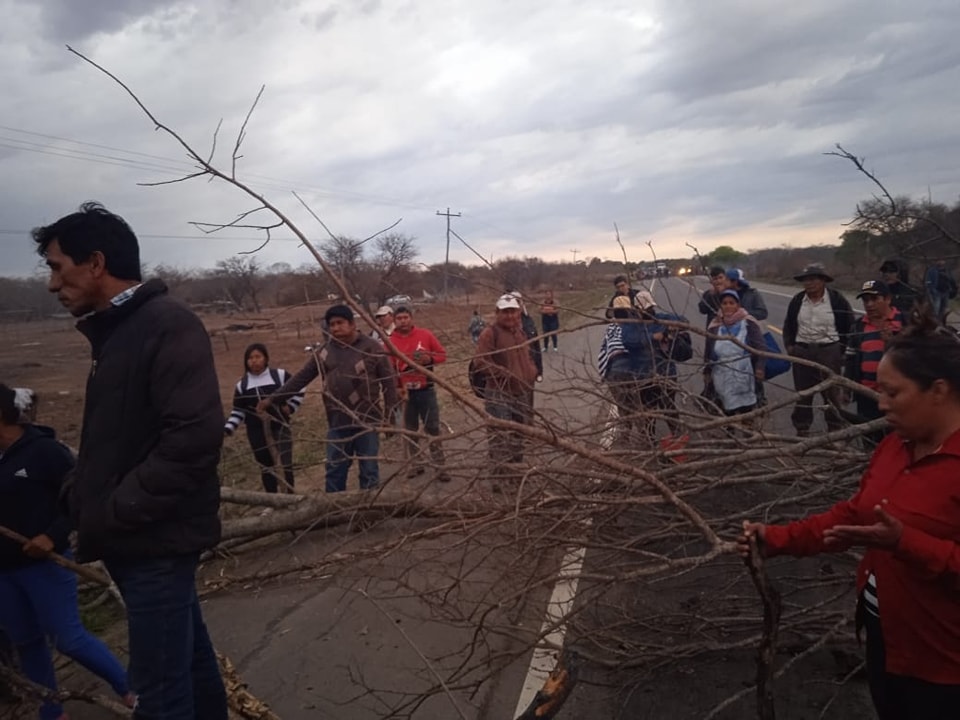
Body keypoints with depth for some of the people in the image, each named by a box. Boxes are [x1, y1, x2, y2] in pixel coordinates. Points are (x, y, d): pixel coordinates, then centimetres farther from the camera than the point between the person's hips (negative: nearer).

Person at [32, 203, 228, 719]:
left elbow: (193, 438, -25)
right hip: (138, 539, 9)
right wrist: (81, 497, 6)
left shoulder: (169, 326, -16)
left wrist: (114, 513, -18)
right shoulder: (115, 331, 13)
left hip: (156, 540, -9)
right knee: (187, 655, 21)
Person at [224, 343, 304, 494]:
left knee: (286, 464, -8)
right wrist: (228, 428, -5)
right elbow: (238, 411, 8)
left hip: (280, 427, -2)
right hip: (257, 432, 2)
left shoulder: (280, 375, -2)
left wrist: (290, 407, -3)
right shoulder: (242, 385, 4)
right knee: (266, 467, 11)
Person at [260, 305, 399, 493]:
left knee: (369, 471, 7)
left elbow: (389, 381, -6)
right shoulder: (324, 351, 5)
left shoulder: (372, 348, -7)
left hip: (366, 420, -4)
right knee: (334, 471, 11)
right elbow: (301, 378, 10)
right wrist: (273, 399, 9)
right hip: (337, 422, 4)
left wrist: (390, 415, -10)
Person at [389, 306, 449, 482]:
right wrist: (396, 387, -18)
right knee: (410, 430, 11)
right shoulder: (391, 341, -3)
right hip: (405, 391, 1)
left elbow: (442, 354, 3)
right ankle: (416, 464, 24)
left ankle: (439, 467, 6)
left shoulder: (425, 335, -3)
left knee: (433, 428, 2)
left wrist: (430, 359, -16)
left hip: (426, 390, -1)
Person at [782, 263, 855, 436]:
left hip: (829, 352, -3)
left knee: (832, 392, 3)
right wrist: (789, 346, 7)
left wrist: (842, 349, -2)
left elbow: (849, 326, 3)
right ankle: (802, 430, 19)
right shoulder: (797, 301, 6)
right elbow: (788, 326, 17)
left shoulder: (837, 300, -4)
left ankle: (835, 428, 16)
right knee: (802, 392, 9)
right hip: (802, 352, 3)